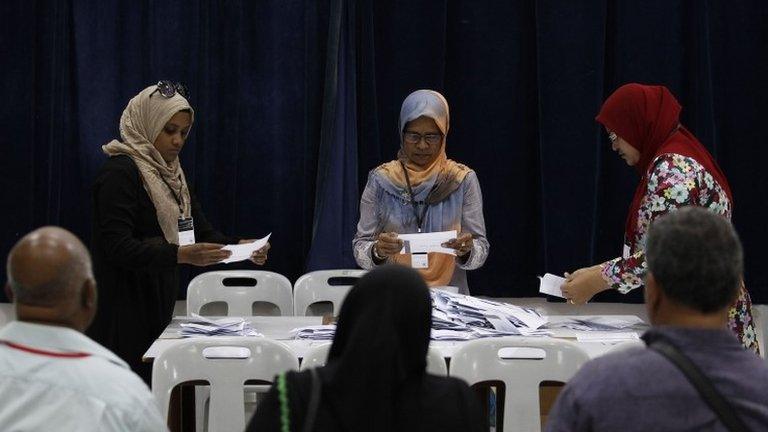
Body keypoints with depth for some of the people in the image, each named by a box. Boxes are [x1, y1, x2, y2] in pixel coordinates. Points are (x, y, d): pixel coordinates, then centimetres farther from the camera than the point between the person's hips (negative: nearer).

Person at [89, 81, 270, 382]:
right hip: (124, 316, -8)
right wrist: (180, 255, -29)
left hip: (158, 309, 8)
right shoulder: (120, 172, -10)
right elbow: (117, 247, -19)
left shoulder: (170, 173, 16)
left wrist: (241, 246, -4)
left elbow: (202, 232, 16)